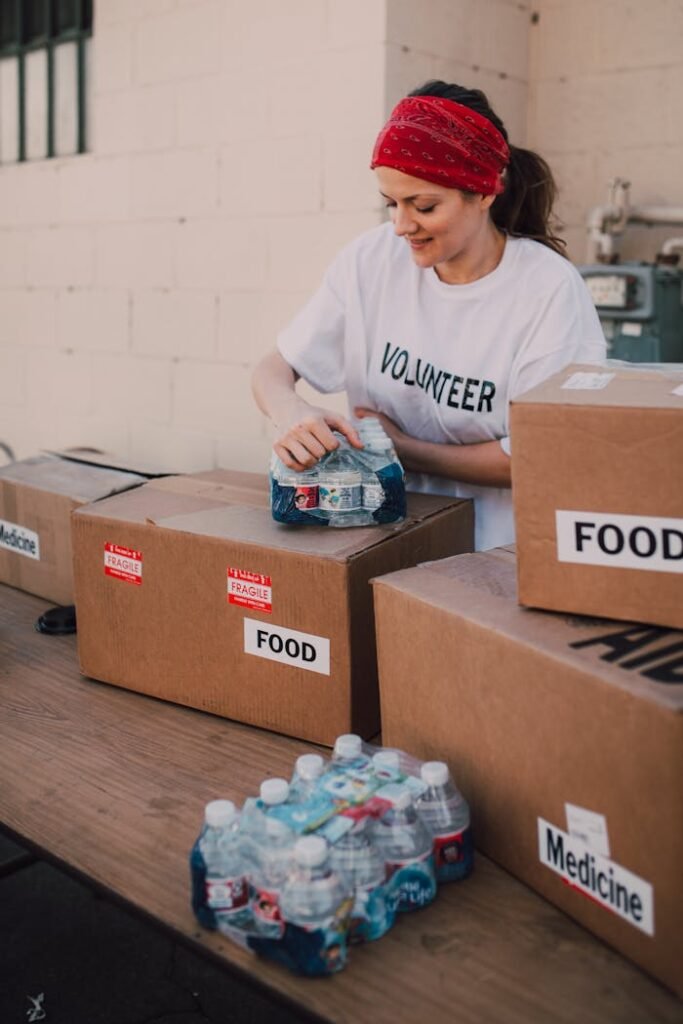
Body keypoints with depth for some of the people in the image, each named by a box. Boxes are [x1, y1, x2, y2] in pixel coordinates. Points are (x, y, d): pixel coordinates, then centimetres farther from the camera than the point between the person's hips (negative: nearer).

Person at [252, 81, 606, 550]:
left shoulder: (550, 289, -11)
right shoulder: (372, 259, -1)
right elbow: (272, 370, 2)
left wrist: (405, 449, -8)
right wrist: (289, 410, -21)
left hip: (502, 546, -3)